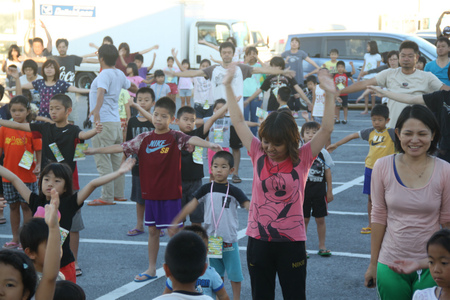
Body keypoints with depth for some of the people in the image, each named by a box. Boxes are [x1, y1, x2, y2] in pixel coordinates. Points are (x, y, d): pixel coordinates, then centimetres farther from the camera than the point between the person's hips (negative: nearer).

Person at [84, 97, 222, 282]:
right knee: (152, 230, 14)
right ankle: (151, 269, 26)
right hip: (150, 193, 4)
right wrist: (96, 150, 8)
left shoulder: (175, 137, -7)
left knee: (173, 231, -1)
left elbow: (191, 140, -27)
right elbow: (121, 148, 8)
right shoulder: (144, 139, 4)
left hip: (171, 193, -4)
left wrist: (209, 144, -46)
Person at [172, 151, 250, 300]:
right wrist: (176, 222, 2)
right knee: (217, 273, 13)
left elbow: (249, 206, -9)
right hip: (211, 238, 2)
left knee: (234, 273, 4)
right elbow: (191, 206, 4)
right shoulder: (206, 189, 2)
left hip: (230, 239, -2)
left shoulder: (234, 191, -3)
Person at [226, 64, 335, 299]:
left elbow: (326, 129, -11)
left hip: (292, 242, -2)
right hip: (258, 240, 2)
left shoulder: (302, 159, -4)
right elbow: (238, 121, 1)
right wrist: (228, 86, -1)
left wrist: (330, 95, -19)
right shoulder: (258, 154, 1)